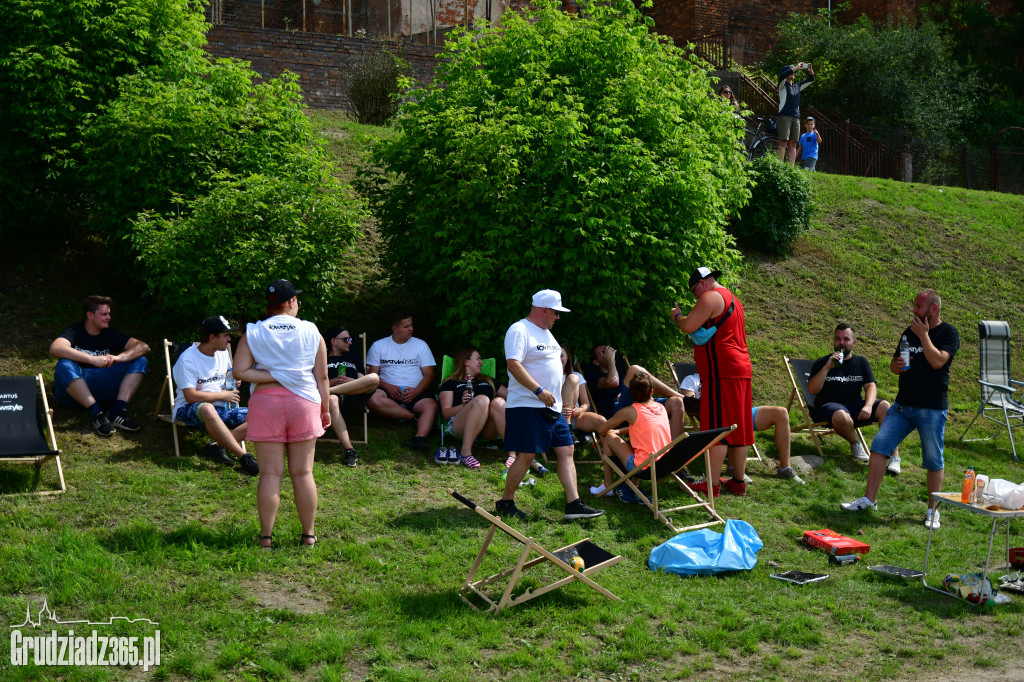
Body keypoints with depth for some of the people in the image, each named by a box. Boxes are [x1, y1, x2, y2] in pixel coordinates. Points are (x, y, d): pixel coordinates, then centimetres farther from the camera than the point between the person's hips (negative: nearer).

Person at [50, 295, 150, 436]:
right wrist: (93, 359, -32)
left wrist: (118, 358, -21)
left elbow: (143, 347, -1)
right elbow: (55, 348, -27)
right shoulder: (75, 331, -4)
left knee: (140, 361, -7)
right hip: (72, 389, -4)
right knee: (65, 365, -36)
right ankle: (97, 414, -33)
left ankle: (118, 410, -24)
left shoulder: (110, 333, 10)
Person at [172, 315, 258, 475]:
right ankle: (244, 457, -43)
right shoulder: (188, 359, -13)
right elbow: (191, 396, -20)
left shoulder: (222, 353, 10)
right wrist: (222, 395, -12)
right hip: (189, 410, -7)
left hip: (220, 409, 7)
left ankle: (217, 445, -29)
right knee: (207, 409, -44)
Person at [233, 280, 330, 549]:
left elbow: (240, 371, -9)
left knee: (270, 473, 1)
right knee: (303, 472, 7)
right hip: (304, 403, 1)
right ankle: (308, 534, 12)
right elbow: (321, 376, 4)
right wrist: (325, 409, 13)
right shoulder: (311, 332, 2)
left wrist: (273, 376, -4)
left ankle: (266, 536, 3)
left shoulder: (253, 333, 0)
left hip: (266, 403, 0)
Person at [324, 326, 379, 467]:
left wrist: (352, 382, 1)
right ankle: (349, 450, -49)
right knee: (331, 400, -44)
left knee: (374, 378, -31)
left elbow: (364, 381, 24)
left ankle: (328, 391, -32)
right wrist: (331, 382, -4)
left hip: (355, 394, 3)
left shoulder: (354, 359, 39)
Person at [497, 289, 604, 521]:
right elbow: (513, 364, -23)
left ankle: (573, 504, 1)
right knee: (526, 455, -7)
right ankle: (505, 503, 7)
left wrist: (558, 400, 21)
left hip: (552, 407, 9)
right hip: (527, 406, -9)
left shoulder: (545, 332, 20)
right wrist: (539, 391, -26)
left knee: (566, 451, 3)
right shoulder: (519, 331, -11)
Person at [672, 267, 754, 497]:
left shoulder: (711, 297, -8)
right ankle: (739, 481, 13)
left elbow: (689, 326, -15)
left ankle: (712, 484, -9)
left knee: (717, 428, -9)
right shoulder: (733, 299, 23)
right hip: (741, 370, 10)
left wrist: (676, 315, 3)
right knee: (738, 427, 10)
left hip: (721, 371, -10)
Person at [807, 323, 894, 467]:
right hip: (828, 406, -4)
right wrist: (827, 368, -19)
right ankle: (855, 444, -8)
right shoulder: (821, 363, 5)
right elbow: (812, 390, -8)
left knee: (884, 407, -23)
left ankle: (893, 457, -24)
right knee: (841, 415, -40)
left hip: (855, 407, 4)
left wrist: (868, 405, -18)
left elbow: (871, 386, 4)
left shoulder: (861, 362, 16)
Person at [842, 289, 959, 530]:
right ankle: (869, 499, 3)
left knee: (933, 461, 1)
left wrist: (923, 335, -14)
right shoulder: (910, 332, 13)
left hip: (932, 409, -5)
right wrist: (897, 365, -4)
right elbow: (893, 365, 20)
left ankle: (933, 510, 16)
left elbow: (937, 361, -21)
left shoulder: (948, 333, -4)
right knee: (879, 445, -3)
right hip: (903, 404, 5)